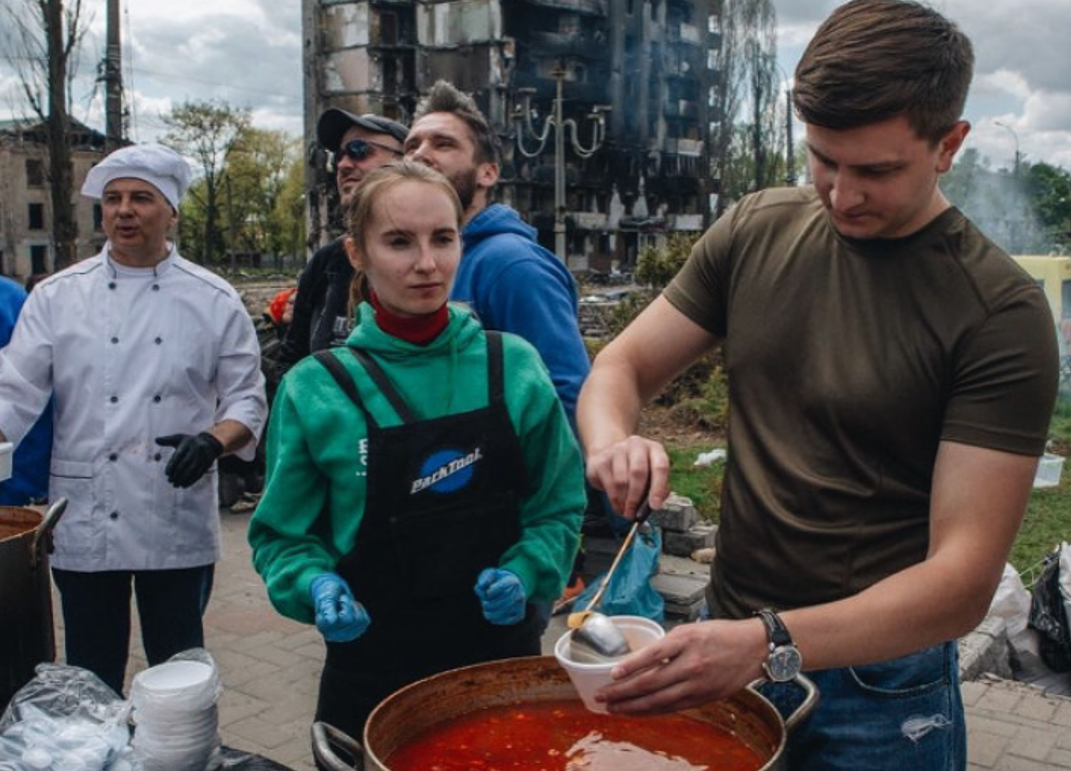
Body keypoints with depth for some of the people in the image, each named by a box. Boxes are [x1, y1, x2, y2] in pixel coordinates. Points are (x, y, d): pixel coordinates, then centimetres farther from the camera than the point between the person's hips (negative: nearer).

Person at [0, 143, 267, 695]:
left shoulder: (214, 300, 1)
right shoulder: (57, 296, 3)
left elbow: (246, 399, 3)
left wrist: (213, 441, -16)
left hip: (178, 526, -1)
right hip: (84, 524, 1)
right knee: (91, 676, 13)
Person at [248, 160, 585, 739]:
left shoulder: (514, 366, -4)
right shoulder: (316, 389, -8)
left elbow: (558, 506, 3)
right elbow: (282, 534, 0)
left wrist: (525, 573, -14)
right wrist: (315, 585, -19)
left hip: (502, 655, 2)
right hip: (372, 670, -1)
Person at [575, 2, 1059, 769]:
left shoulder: (1000, 312, -18)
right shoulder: (755, 231, -5)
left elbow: (964, 577, -21)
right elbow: (622, 367, 1)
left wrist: (771, 645, -35)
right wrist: (612, 442, -22)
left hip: (878, 682, -3)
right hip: (726, 645, 4)